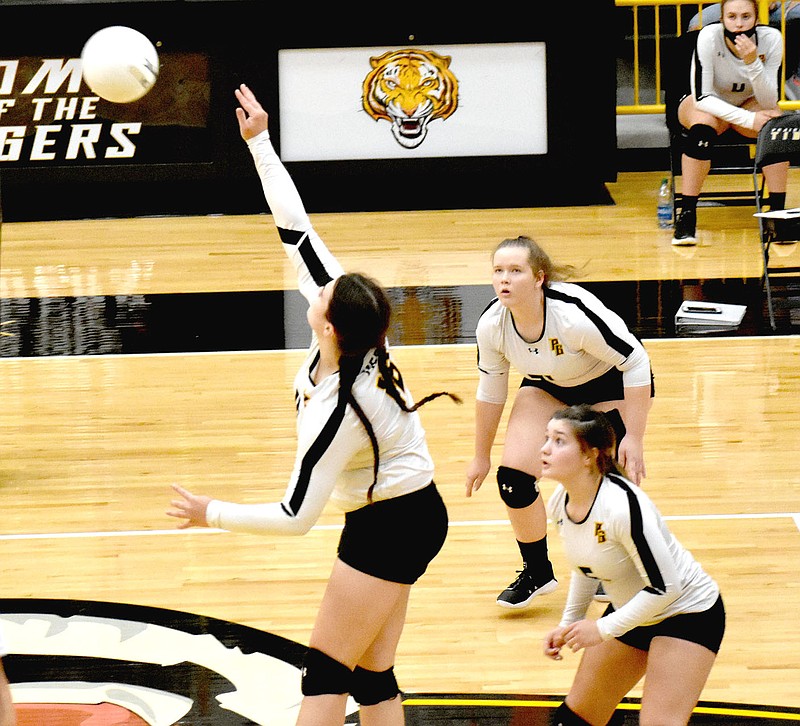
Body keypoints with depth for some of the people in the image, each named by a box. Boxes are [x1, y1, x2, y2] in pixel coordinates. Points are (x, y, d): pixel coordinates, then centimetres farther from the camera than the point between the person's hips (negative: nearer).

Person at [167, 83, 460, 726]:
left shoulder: (337, 410, -28)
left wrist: (213, 515, -11)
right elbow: (296, 231, -4)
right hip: (410, 512, 9)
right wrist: (261, 145, -5)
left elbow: (296, 517, -22)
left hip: (390, 527, -9)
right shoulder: (357, 337, -10)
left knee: (327, 667, -4)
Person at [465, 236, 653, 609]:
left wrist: (634, 438, -25)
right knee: (513, 476, -10)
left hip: (612, 385, -4)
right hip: (547, 385, 4)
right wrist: (481, 457, 5)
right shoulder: (491, 325, -23)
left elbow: (636, 362, -26)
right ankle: (537, 572, 13)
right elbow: (490, 391, -4)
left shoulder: (576, 313, -39)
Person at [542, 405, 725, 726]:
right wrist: (568, 624, 7)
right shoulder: (559, 504, -8)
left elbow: (664, 587, -29)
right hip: (630, 610, 8)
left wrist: (604, 628, -24)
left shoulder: (622, 504, -34)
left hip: (688, 613, -8)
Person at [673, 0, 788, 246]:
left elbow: (768, 102, -24)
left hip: (749, 105, 2)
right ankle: (686, 216, -27)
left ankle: (777, 213, -23)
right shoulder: (709, 36, -28)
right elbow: (701, 98, -28)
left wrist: (752, 62, -40)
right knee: (703, 128, -36)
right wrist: (748, 119, -37)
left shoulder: (771, 38, -22)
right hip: (708, 106, -2)